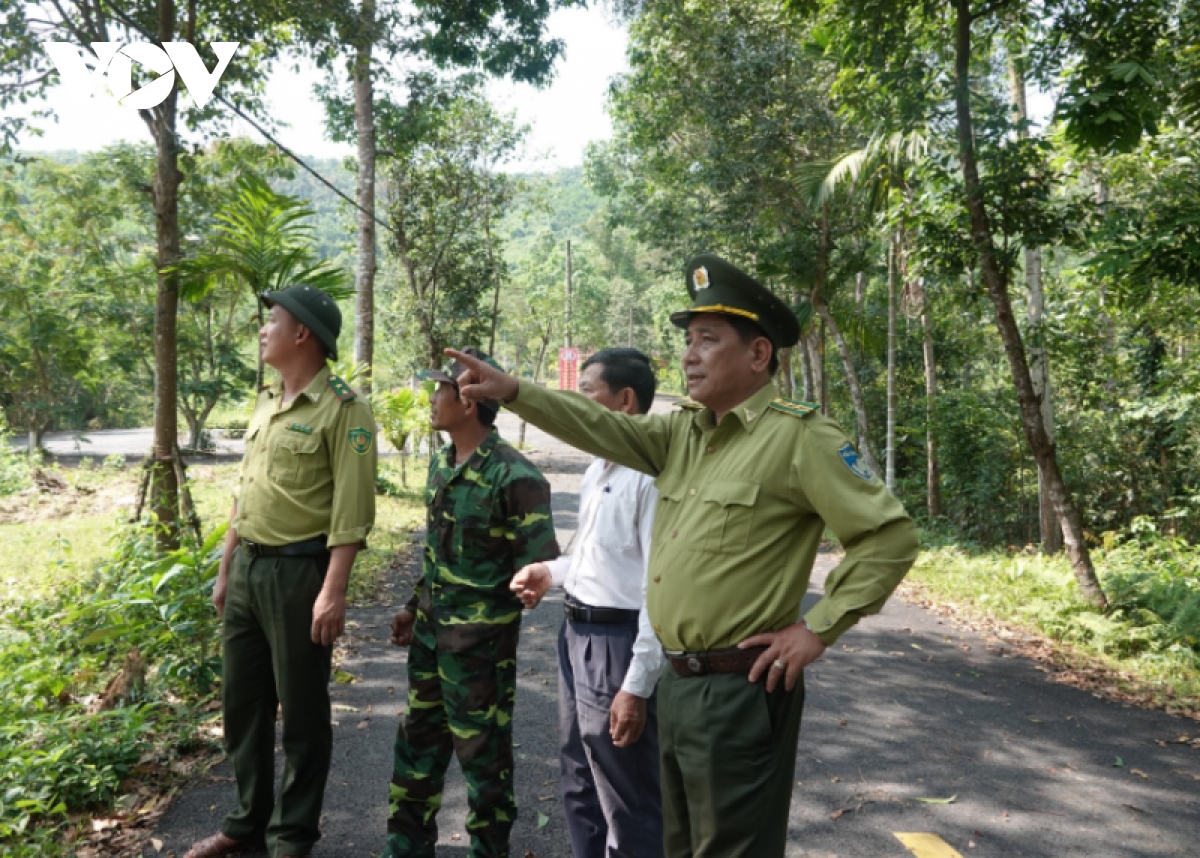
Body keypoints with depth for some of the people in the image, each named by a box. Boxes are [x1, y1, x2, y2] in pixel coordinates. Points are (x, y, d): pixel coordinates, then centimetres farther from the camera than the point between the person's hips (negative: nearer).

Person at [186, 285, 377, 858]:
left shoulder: (342, 409, -13)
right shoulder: (266, 402, 13)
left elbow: (351, 510, -18)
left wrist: (333, 591, -22)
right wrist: (225, 568, 17)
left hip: (298, 571, -8)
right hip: (247, 567, 8)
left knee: (301, 712, 6)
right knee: (242, 702, 17)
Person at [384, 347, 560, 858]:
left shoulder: (514, 476, -22)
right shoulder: (441, 462, 4)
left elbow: (538, 566, -21)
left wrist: (491, 614, -20)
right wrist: (416, 607, 16)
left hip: (480, 639, -8)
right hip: (430, 630, 8)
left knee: (481, 752, 9)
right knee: (418, 741, 19)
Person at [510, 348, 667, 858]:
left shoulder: (653, 471, -22)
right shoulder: (598, 468, 10)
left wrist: (637, 685, -23)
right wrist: (551, 572, 6)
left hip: (617, 643, -10)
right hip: (576, 634, 10)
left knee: (628, 807, 8)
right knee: (580, 788, 25)